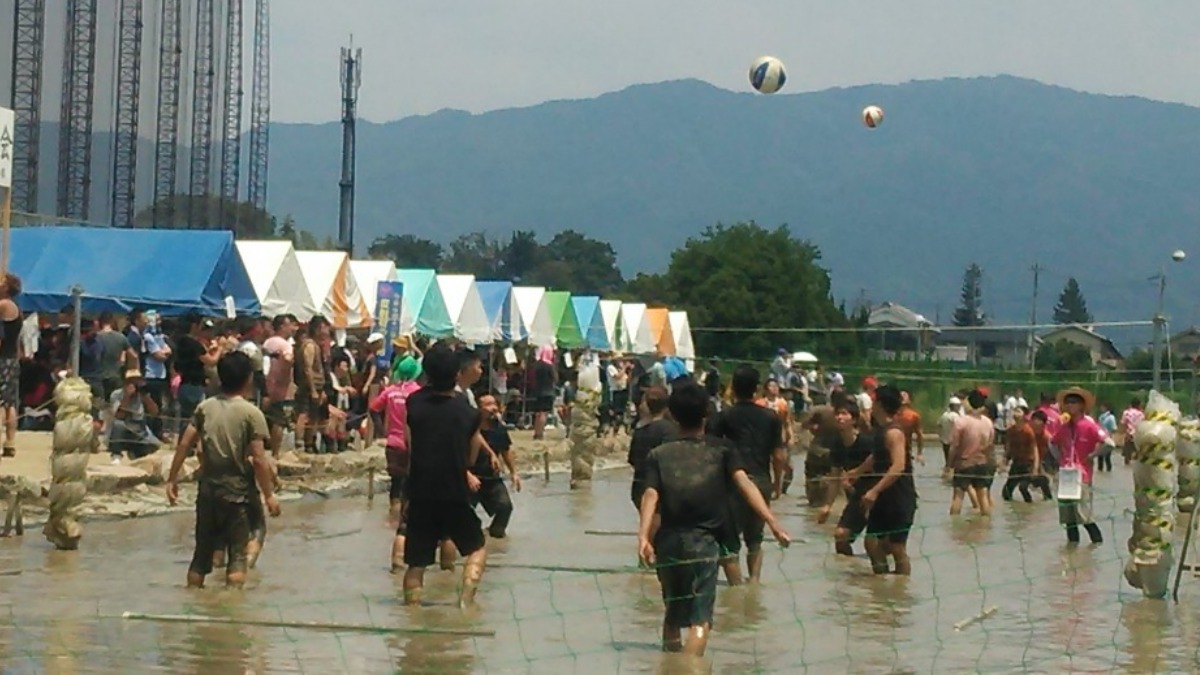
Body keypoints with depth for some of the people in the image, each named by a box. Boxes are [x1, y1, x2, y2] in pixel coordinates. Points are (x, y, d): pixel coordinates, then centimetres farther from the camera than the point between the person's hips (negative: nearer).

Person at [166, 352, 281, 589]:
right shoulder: (251, 413, -10)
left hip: (208, 489, 4)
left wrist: (172, 479, 7)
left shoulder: (205, 407, 2)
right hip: (238, 492, -4)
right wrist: (269, 494, -6)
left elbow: (184, 444, -1)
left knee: (203, 550, 15)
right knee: (237, 553, 3)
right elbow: (258, 459, -14)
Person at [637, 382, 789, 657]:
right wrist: (773, 522, -18)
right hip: (702, 542, -3)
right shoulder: (721, 451, 5)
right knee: (699, 621, -7)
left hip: (667, 541, 3)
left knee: (673, 612, 23)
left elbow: (650, 496, -7)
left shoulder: (659, 455, 8)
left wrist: (643, 536, -19)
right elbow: (744, 484, -10)